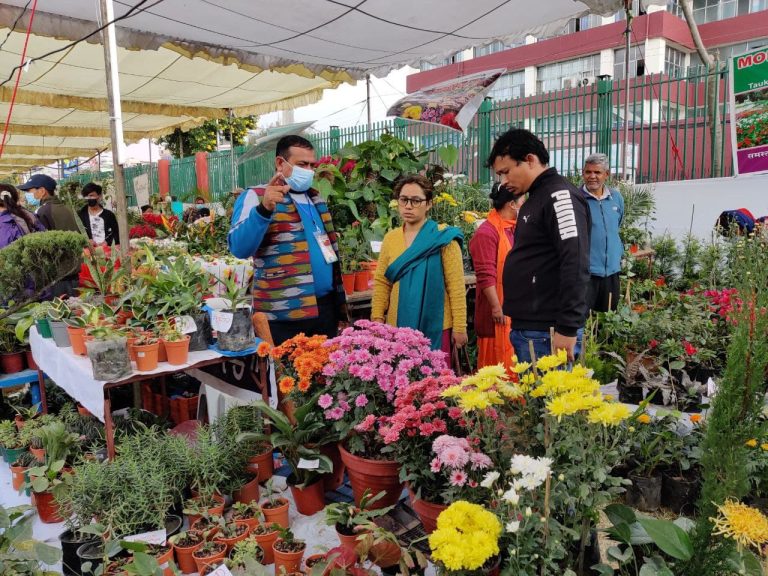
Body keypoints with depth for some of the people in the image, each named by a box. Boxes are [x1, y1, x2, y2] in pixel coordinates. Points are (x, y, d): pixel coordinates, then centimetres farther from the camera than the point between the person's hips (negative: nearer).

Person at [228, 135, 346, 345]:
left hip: (325, 307, 7)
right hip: (284, 316, -6)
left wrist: (340, 304, 15)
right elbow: (239, 248, -19)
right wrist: (264, 209, -34)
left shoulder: (316, 198, 16)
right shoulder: (256, 197, -5)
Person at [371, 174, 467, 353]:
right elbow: (381, 282, 8)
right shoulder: (390, 238, 7)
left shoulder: (443, 237, -5)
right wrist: (377, 318, -2)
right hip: (398, 325, 4)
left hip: (435, 326, -3)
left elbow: (456, 285, -7)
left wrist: (459, 326, -9)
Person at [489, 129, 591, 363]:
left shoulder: (559, 195, -12)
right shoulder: (535, 199, 18)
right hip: (526, 328, 9)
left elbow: (575, 265, -21)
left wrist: (567, 329, -22)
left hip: (547, 333, -9)